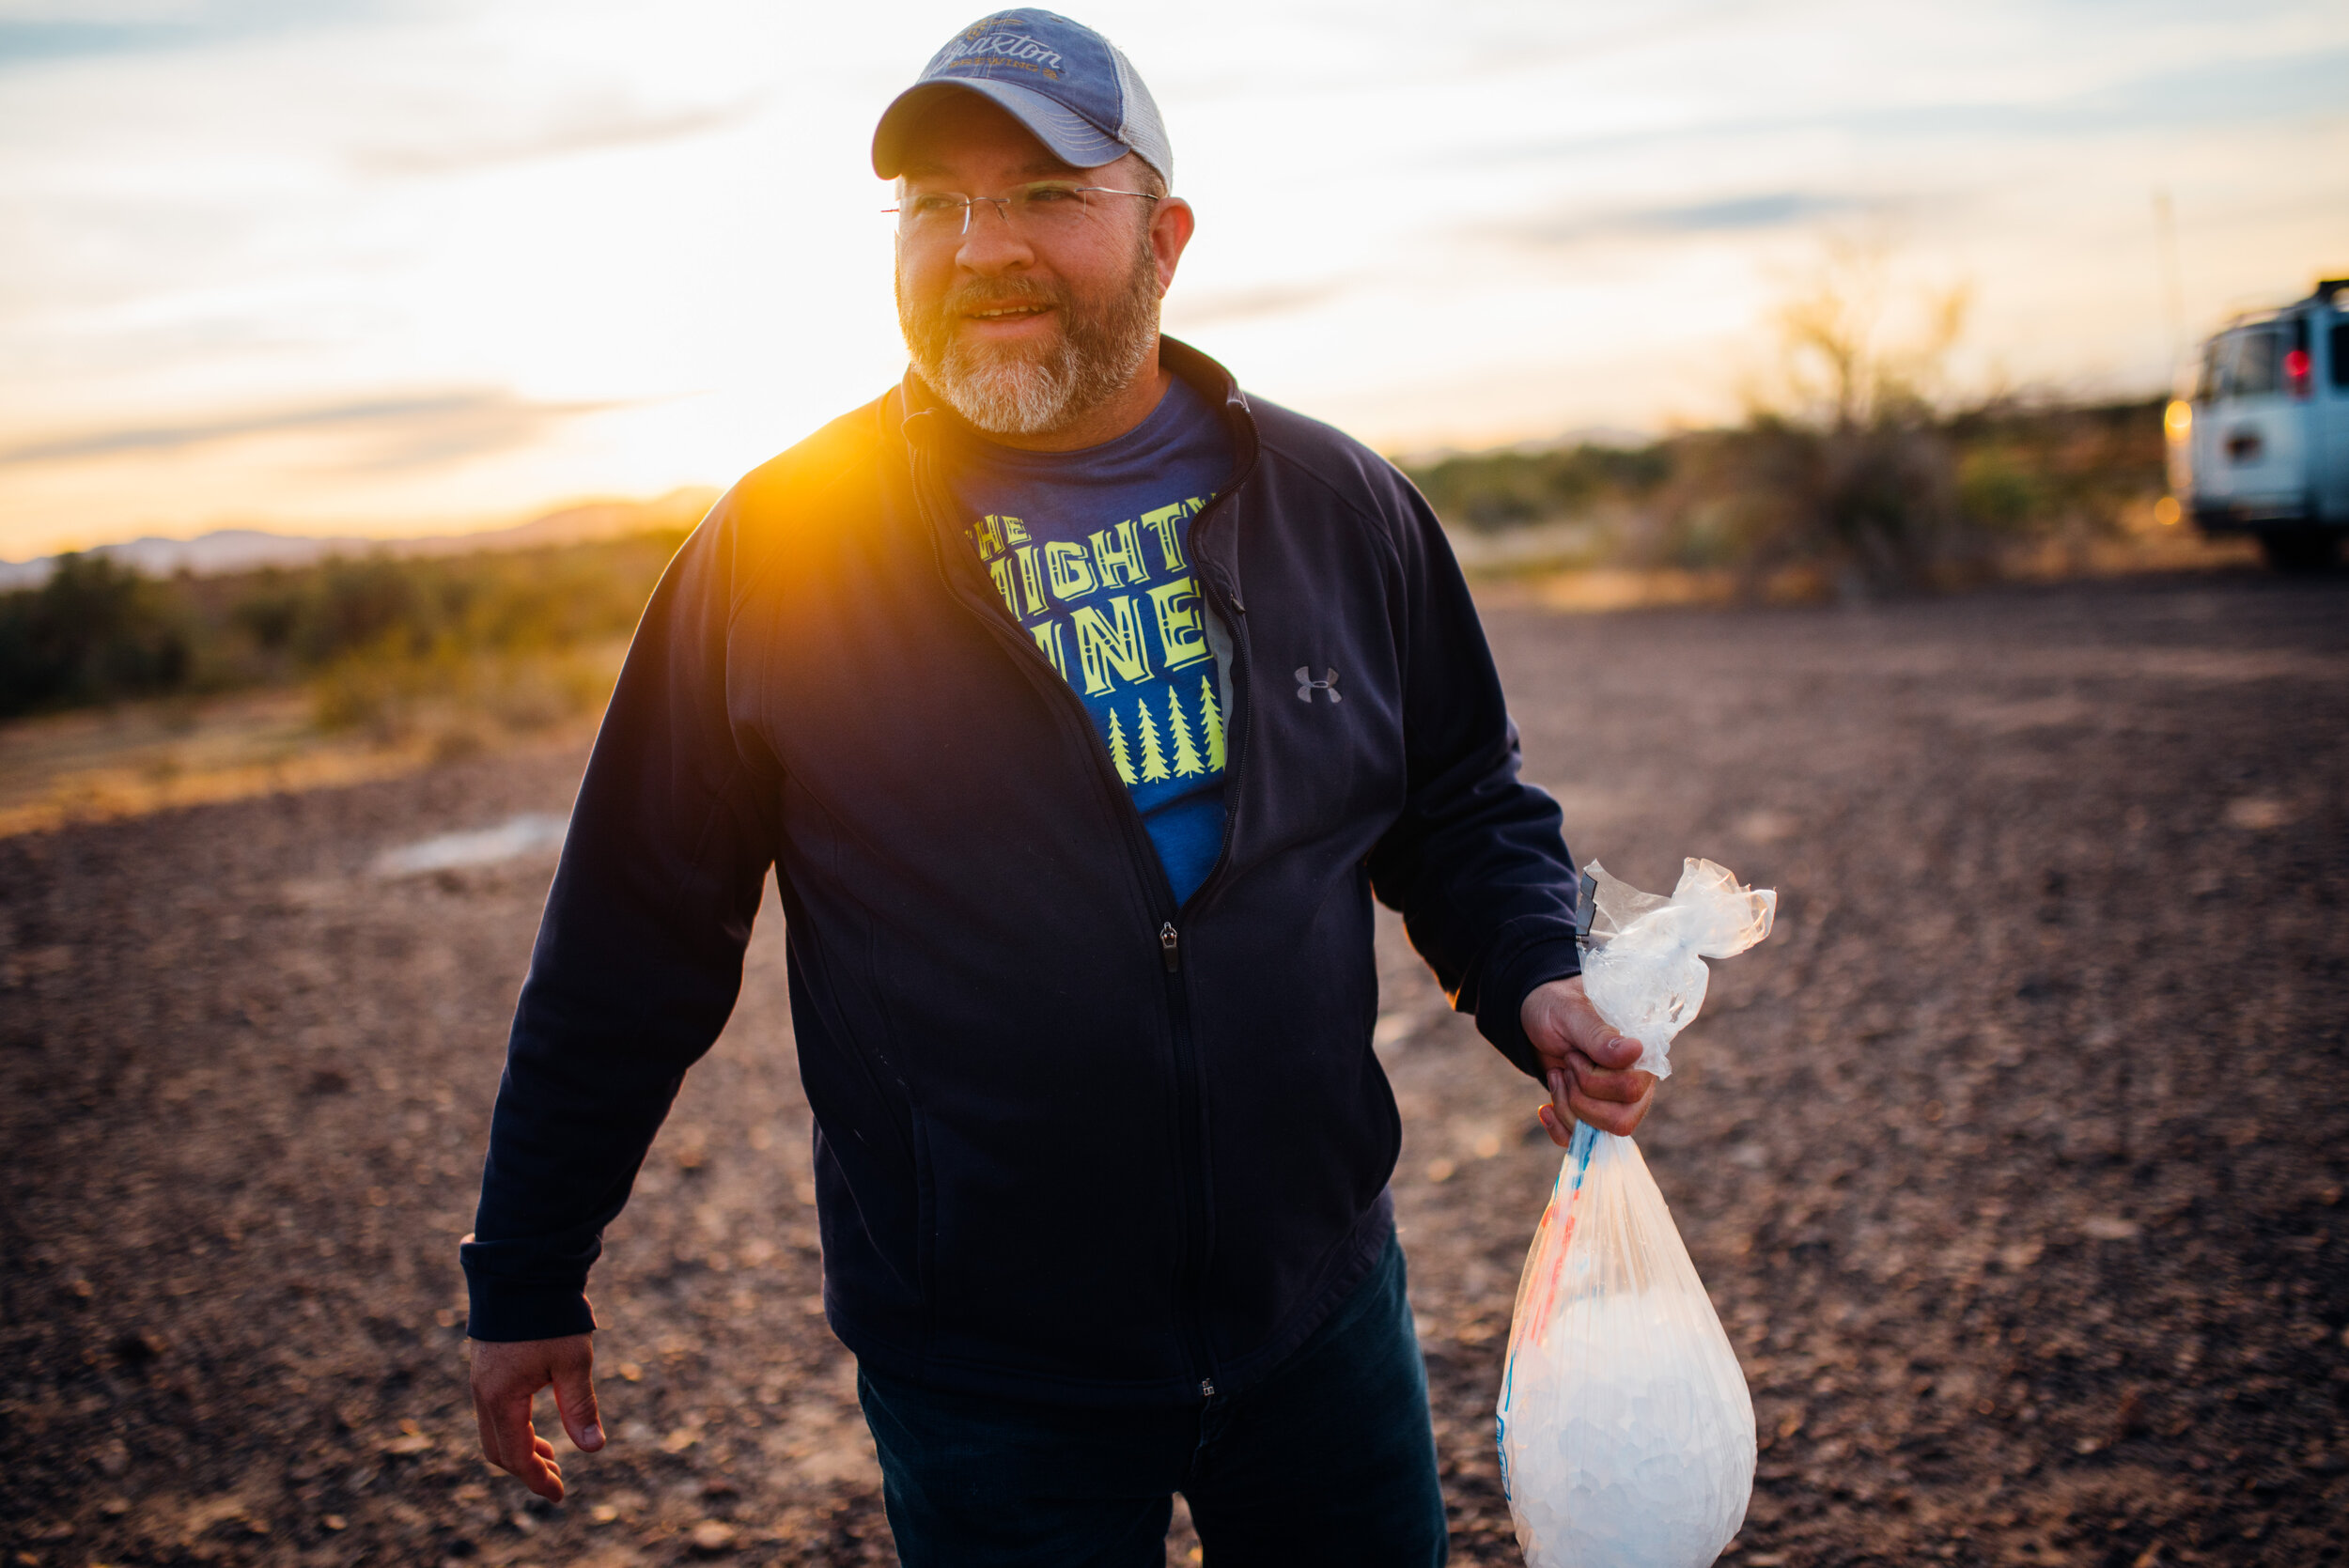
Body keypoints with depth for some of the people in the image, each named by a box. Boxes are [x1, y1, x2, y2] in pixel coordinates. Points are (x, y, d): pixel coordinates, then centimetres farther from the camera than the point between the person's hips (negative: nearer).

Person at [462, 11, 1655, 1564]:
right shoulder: (778, 548, -8)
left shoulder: (1341, 507, -1)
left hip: (1324, 1311, 3)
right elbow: (631, 946, -2)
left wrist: (1535, 984, -9)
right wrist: (529, 1278, 3)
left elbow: (1469, 809, 11)